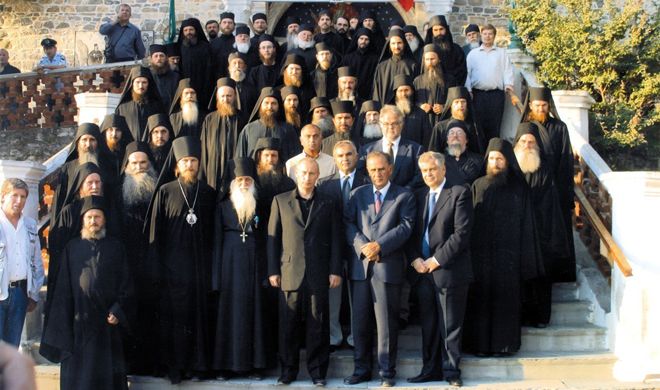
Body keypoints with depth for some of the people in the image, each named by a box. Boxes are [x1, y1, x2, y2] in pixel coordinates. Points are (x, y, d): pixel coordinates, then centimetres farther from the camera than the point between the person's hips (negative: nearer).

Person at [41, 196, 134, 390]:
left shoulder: (116, 247, 6)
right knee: (77, 371, 2)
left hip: (107, 319, -1)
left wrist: (118, 311, -10)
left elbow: (126, 282, 2)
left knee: (107, 370, 1)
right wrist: (63, 321, -1)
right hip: (78, 320, 1)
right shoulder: (72, 248, 8)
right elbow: (63, 287, 6)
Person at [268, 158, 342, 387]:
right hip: (289, 273, 0)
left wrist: (335, 271, 0)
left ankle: (317, 371, 12)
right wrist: (273, 271, 1)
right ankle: (288, 370, 14)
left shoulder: (327, 204, 9)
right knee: (288, 325, 3)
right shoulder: (280, 201, 7)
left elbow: (335, 239, 7)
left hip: (318, 274, 0)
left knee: (318, 326, 3)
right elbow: (273, 237, 6)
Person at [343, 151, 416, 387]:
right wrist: (362, 246, -11)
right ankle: (361, 369, 17)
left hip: (388, 265, -3)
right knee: (360, 321, 7)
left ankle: (387, 372, 9)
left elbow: (405, 226, -6)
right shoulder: (358, 194, 14)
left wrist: (379, 245, -15)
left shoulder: (404, 197, 5)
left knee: (387, 322, 0)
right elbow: (348, 223, 5)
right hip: (360, 265, 3)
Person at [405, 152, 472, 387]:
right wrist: (414, 260, -4)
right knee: (428, 325, 10)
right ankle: (431, 370, 17)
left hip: (449, 270, -5)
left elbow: (462, 233, -11)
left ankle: (451, 371, 10)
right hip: (421, 271, 5)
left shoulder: (460, 193, -3)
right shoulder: (418, 196, 15)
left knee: (450, 326, 2)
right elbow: (410, 233, 13)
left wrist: (437, 260, -13)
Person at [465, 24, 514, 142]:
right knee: (478, 124, -3)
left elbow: (508, 70, 6)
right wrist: (468, 90, -4)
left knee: (494, 125, -3)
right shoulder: (473, 54, 15)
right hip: (478, 93, 0)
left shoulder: (502, 53, 15)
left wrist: (509, 84, -11)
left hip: (496, 93, 0)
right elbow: (467, 72, 9)